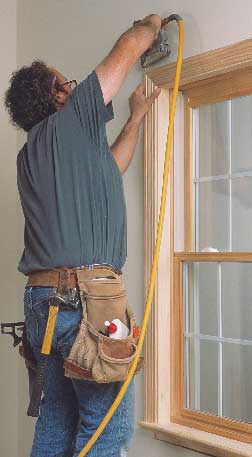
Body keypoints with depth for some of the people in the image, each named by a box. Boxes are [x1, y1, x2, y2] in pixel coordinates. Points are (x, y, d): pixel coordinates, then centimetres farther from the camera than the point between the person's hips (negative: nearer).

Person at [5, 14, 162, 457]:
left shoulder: (29, 155, 20)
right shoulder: (72, 120, -2)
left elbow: (105, 170, 31)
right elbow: (128, 48, 5)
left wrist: (136, 117, 39)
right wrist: (152, 22, 26)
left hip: (42, 300, 9)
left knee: (58, 415, 15)